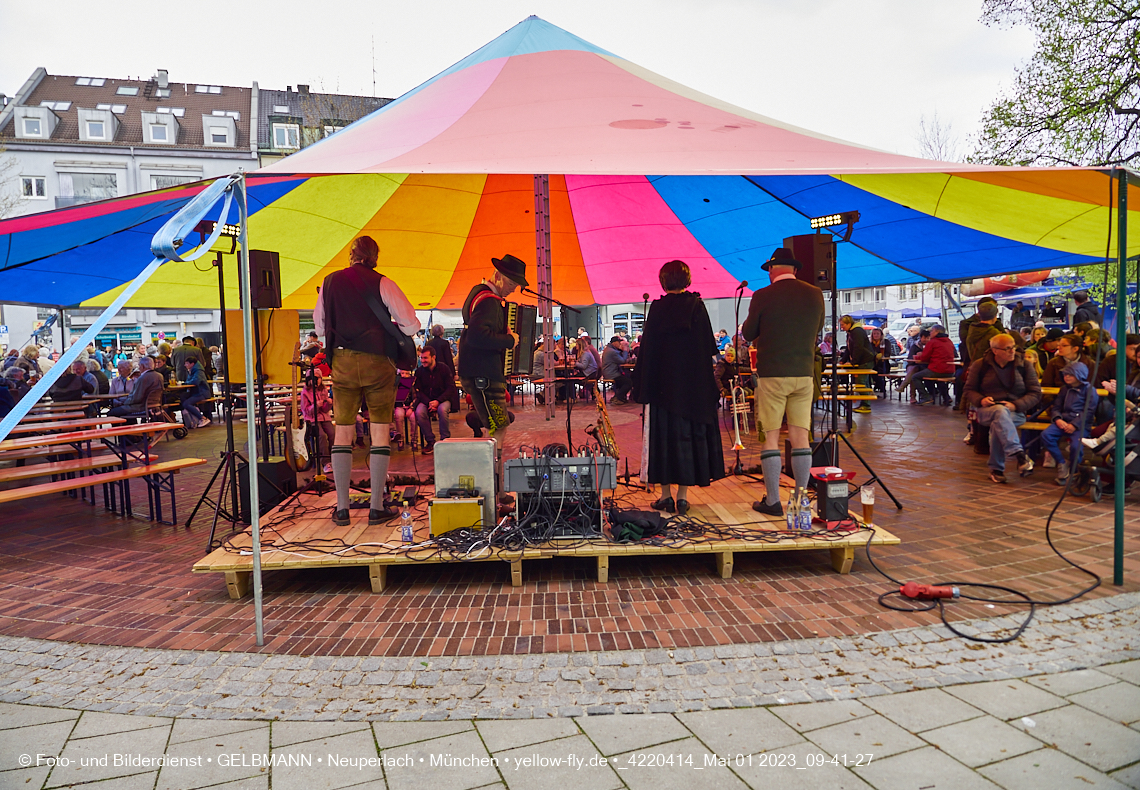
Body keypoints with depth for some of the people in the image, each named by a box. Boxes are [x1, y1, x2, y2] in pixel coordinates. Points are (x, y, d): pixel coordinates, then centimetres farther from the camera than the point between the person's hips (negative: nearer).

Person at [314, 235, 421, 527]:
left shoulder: (330, 282, 8)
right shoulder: (381, 284, -3)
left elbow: (319, 326, 17)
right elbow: (411, 324, -8)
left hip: (342, 362, 3)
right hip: (377, 361, -3)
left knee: (342, 433, 8)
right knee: (380, 432, 3)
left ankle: (342, 508, 9)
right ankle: (377, 507, 4)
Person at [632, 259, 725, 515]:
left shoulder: (656, 308, -2)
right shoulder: (696, 305, -3)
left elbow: (647, 348, -1)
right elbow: (708, 346, -3)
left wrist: (643, 387, 4)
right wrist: (709, 386, 6)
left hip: (662, 381, 0)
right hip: (692, 381, 0)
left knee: (663, 434, 7)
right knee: (688, 433, 5)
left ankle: (666, 495, 10)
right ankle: (682, 496, 6)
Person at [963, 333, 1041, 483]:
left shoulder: (1024, 365, 8)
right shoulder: (980, 365, 7)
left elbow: (1035, 393, 4)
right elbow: (969, 391, 9)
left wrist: (1015, 405, -15)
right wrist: (981, 400, -15)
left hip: (1016, 413, 1)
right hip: (986, 411, 0)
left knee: (998, 424, -36)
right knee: (1000, 411, -38)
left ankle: (996, 469, -28)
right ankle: (1019, 455, -50)